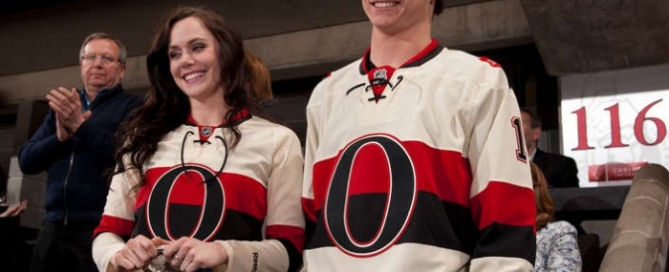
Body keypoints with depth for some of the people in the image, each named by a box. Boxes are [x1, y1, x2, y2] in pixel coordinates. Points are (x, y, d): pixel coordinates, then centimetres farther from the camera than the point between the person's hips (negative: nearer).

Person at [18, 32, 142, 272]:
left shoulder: (132, 106, 2)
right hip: (54, 227, 5)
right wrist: (59, 137, -7)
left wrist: (81, 126, -16)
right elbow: (26, 161, 11)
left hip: (101, 227, -5)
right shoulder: (61, 105, 18)